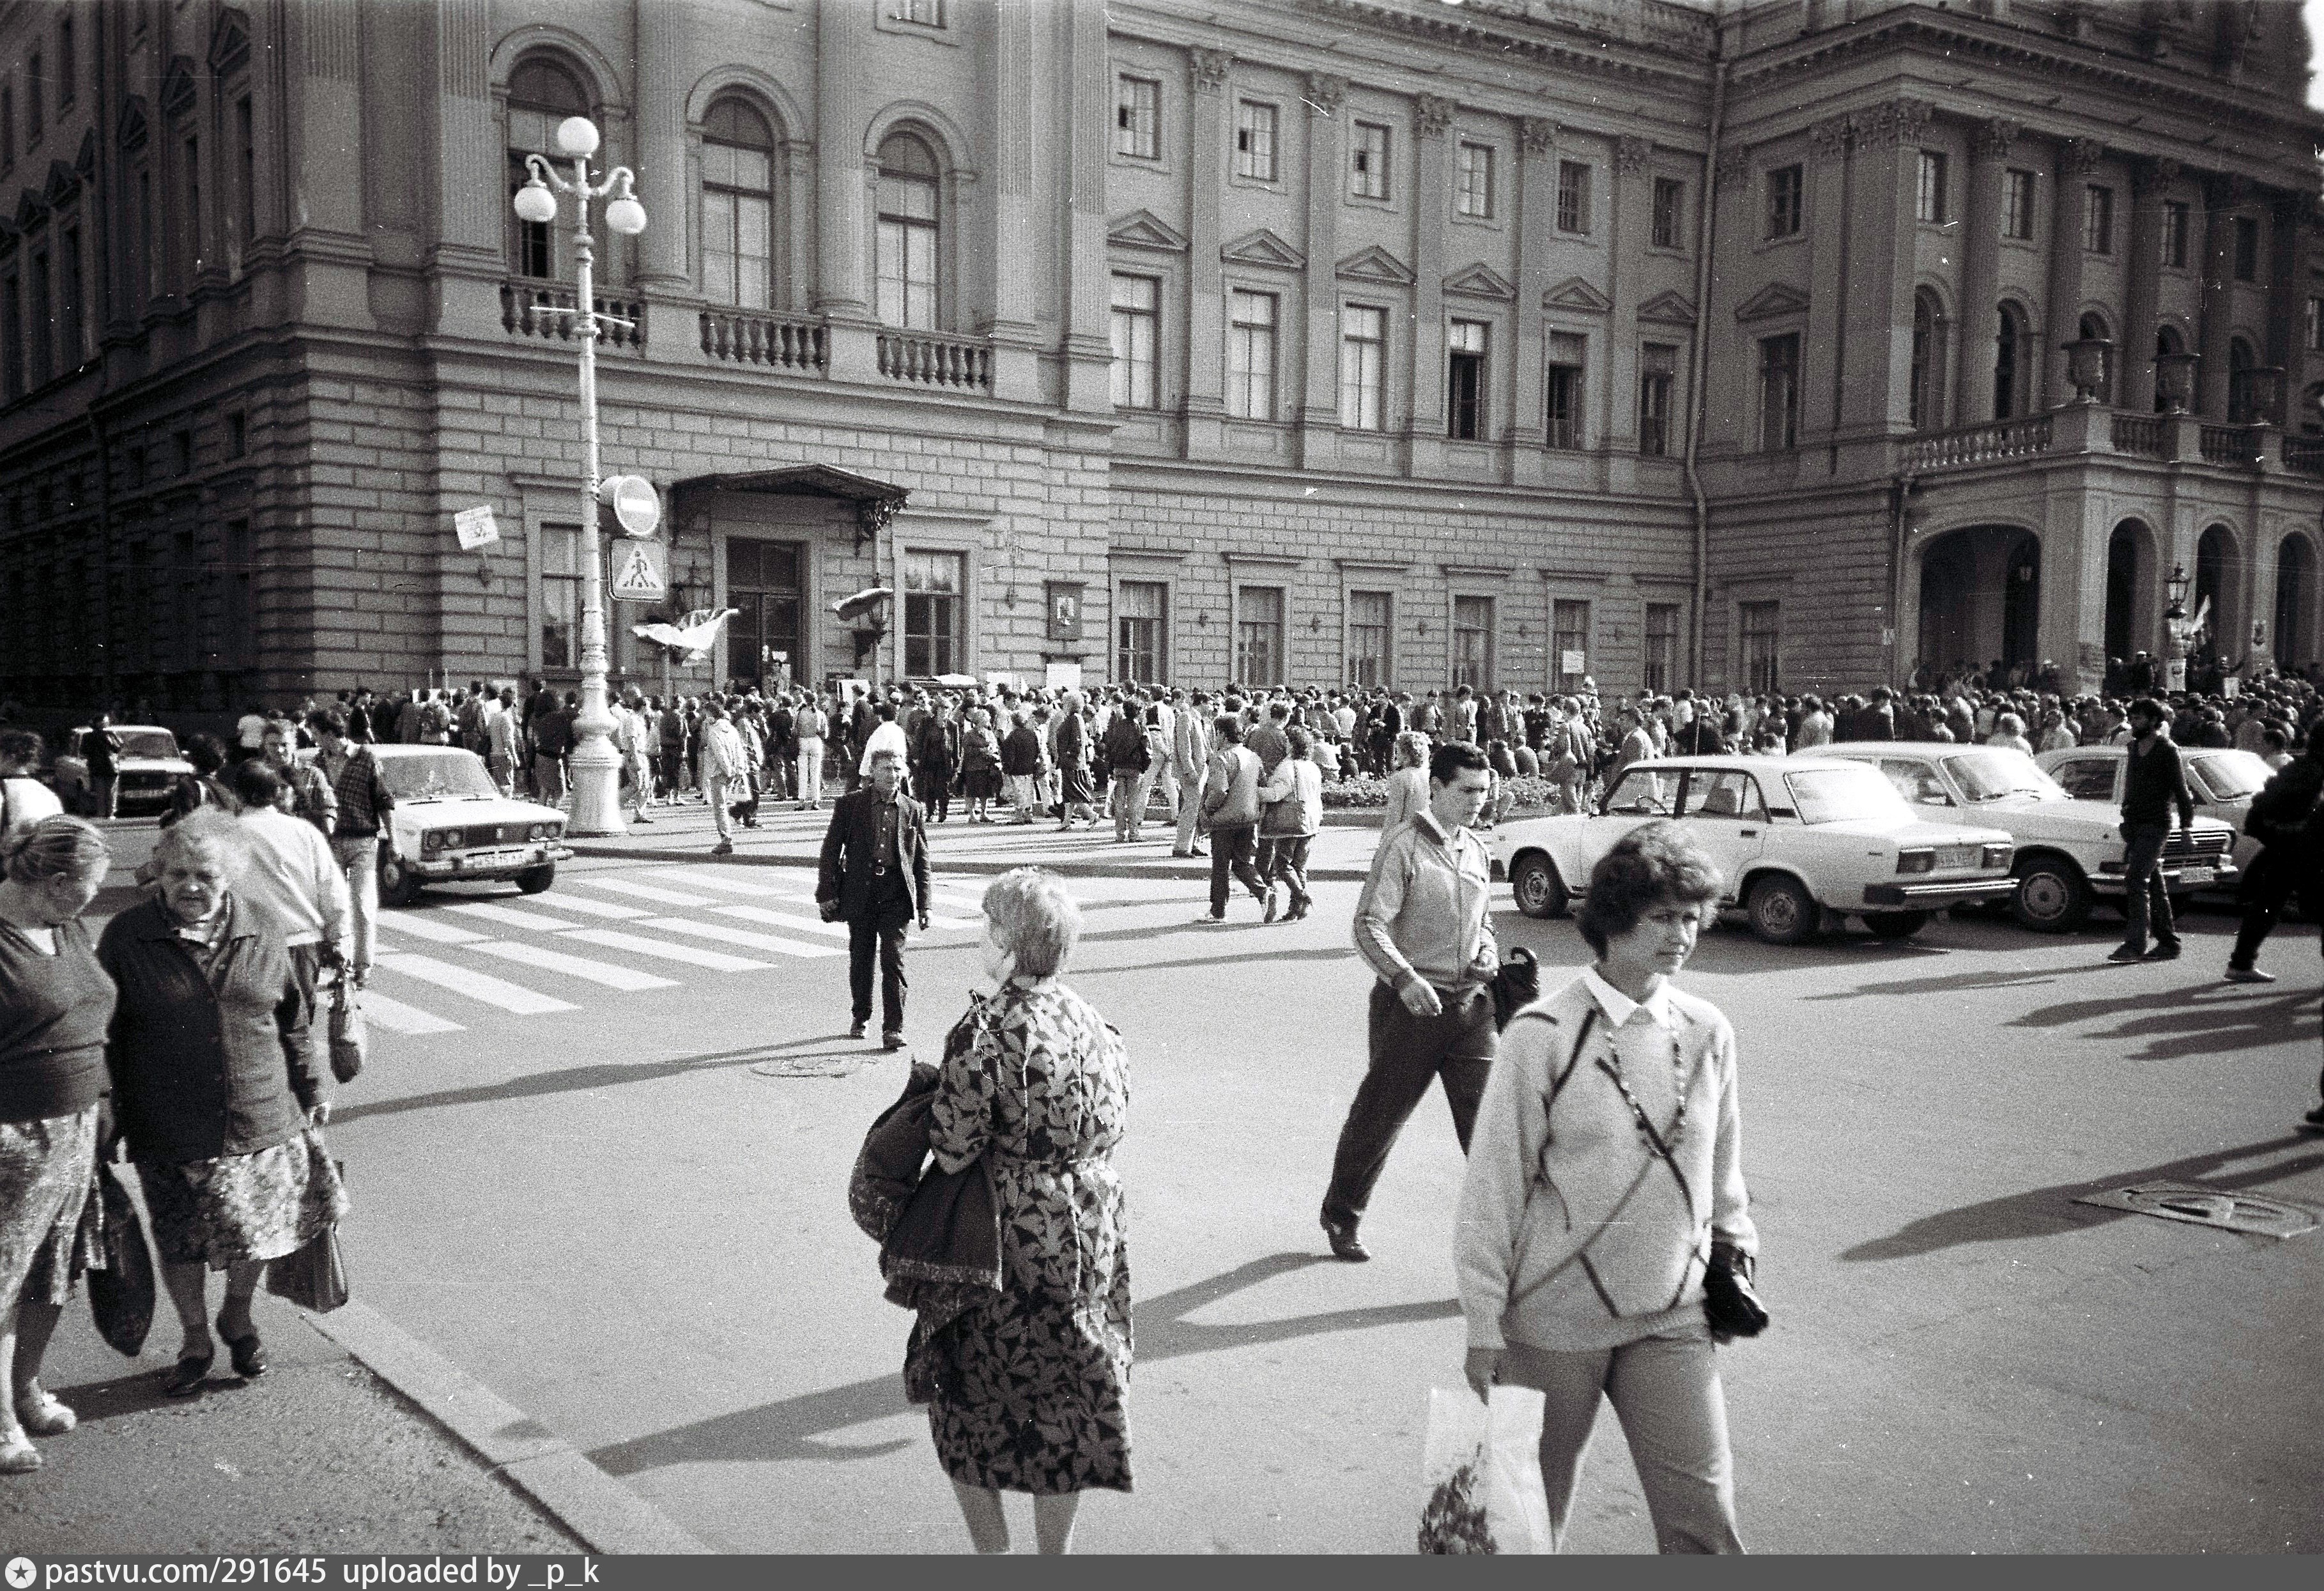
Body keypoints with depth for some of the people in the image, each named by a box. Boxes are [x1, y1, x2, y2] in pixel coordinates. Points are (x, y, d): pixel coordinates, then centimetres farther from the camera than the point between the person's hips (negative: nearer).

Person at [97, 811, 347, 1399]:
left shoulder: (256, 937, 2)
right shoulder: (127, 938, -5)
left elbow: (292, 1022, 12)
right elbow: (105, 1035, 0)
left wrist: (310, 1089, 14)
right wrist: (111, 1119, -1)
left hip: (262, 1123, 2)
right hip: (171, 1133, -2)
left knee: (259, 1232, 11)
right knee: (181, 1242, 9)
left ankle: (238, 1319, 39)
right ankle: (195, 1340, 32)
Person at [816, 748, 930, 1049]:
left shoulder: (912, 809, 6)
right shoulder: (850, 804, 2)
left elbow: (922, 861, 9)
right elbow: (831, 849, 3)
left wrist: (924, 906, 6)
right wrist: (827, 892, -4)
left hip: (896, 894, 0)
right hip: (860, 891, 0)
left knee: (893, 959, -8)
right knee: (860, 959, 10)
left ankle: (893, 1028, -5)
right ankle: (861, 1018, 30)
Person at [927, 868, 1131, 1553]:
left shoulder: (987, 1036, -21)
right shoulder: (1094, 1024, -1)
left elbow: (952, 1155, -18)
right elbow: (1110, 1127, 7)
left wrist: (938, 1090, -1)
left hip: (1011, 1242, -6)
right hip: (1090, 1231, 6)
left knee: (978, 1405, 14)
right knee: (1069, 1402, 18)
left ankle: (992, 1553, 23)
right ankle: (1053, 1551, 30)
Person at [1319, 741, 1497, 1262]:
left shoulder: (1478, 852, 11)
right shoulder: (1404, 847, -10)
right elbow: (1369, 926, -16)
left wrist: (1488, 957, 3)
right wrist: (1405, 979, -29)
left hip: (1471, 1002, 5)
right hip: (1412, 1002, -5)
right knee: (1380, 1115, 8)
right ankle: (1341, 1217, 28)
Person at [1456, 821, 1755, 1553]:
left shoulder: (1707, 1033, 1)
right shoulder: (1545, 1035, -12)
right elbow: (1493, 1183, -9)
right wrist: (1483, 1325, -8)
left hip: (1672, 1320, 3)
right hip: (1554, 1319, -3)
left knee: (1704, 1518, 0)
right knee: (1532, 1517, 13)